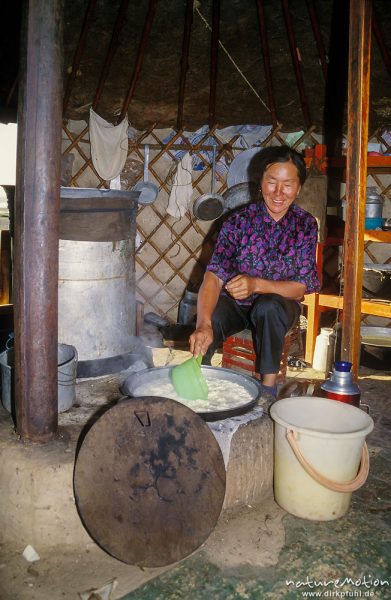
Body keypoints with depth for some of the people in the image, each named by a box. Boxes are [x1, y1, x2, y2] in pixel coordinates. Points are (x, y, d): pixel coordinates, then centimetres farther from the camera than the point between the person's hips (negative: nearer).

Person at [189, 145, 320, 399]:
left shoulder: (306, 225, -8)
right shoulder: (239, 221, -11)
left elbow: (303, 286, -11)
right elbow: (214, 277, -22)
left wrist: (256, 285, -31)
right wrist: (203, 324, -42)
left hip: (280, 305, 1)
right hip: (234, 302, 0)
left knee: (268, 306, -35)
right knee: (205, 329, -31)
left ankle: (269, 384, -17)